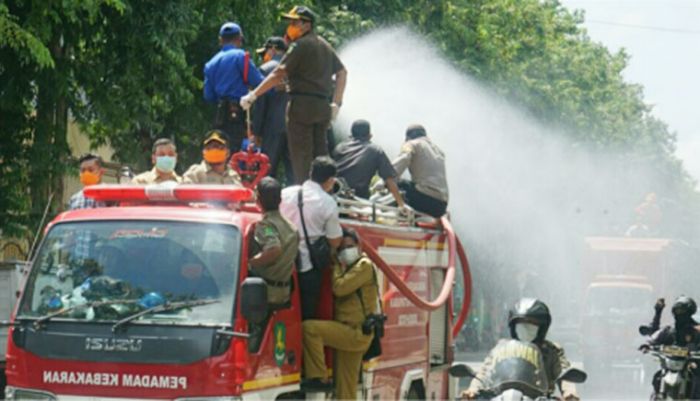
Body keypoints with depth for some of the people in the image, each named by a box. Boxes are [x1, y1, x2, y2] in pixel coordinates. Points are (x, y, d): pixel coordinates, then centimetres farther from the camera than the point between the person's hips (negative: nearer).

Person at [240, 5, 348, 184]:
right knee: (320, 154, 10)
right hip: (323, 106, 8)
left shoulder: (300, 45, -7)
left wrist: (253, 95, -12)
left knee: (300, 156, -6)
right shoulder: (325, 45, 18)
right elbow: (342, 72, 19)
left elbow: (279, 74, -13)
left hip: (302, 104, -8)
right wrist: (336, 103, 18)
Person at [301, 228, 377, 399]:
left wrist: (338, 268, -3)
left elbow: (340, 287, -18)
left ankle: (318, 377, -18)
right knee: (345, 390, 9)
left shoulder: (364, 265, -8)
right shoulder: (349, 269, 22)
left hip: (356, 332, -10)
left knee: (309, 328, -22)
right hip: (351, 334, 10)